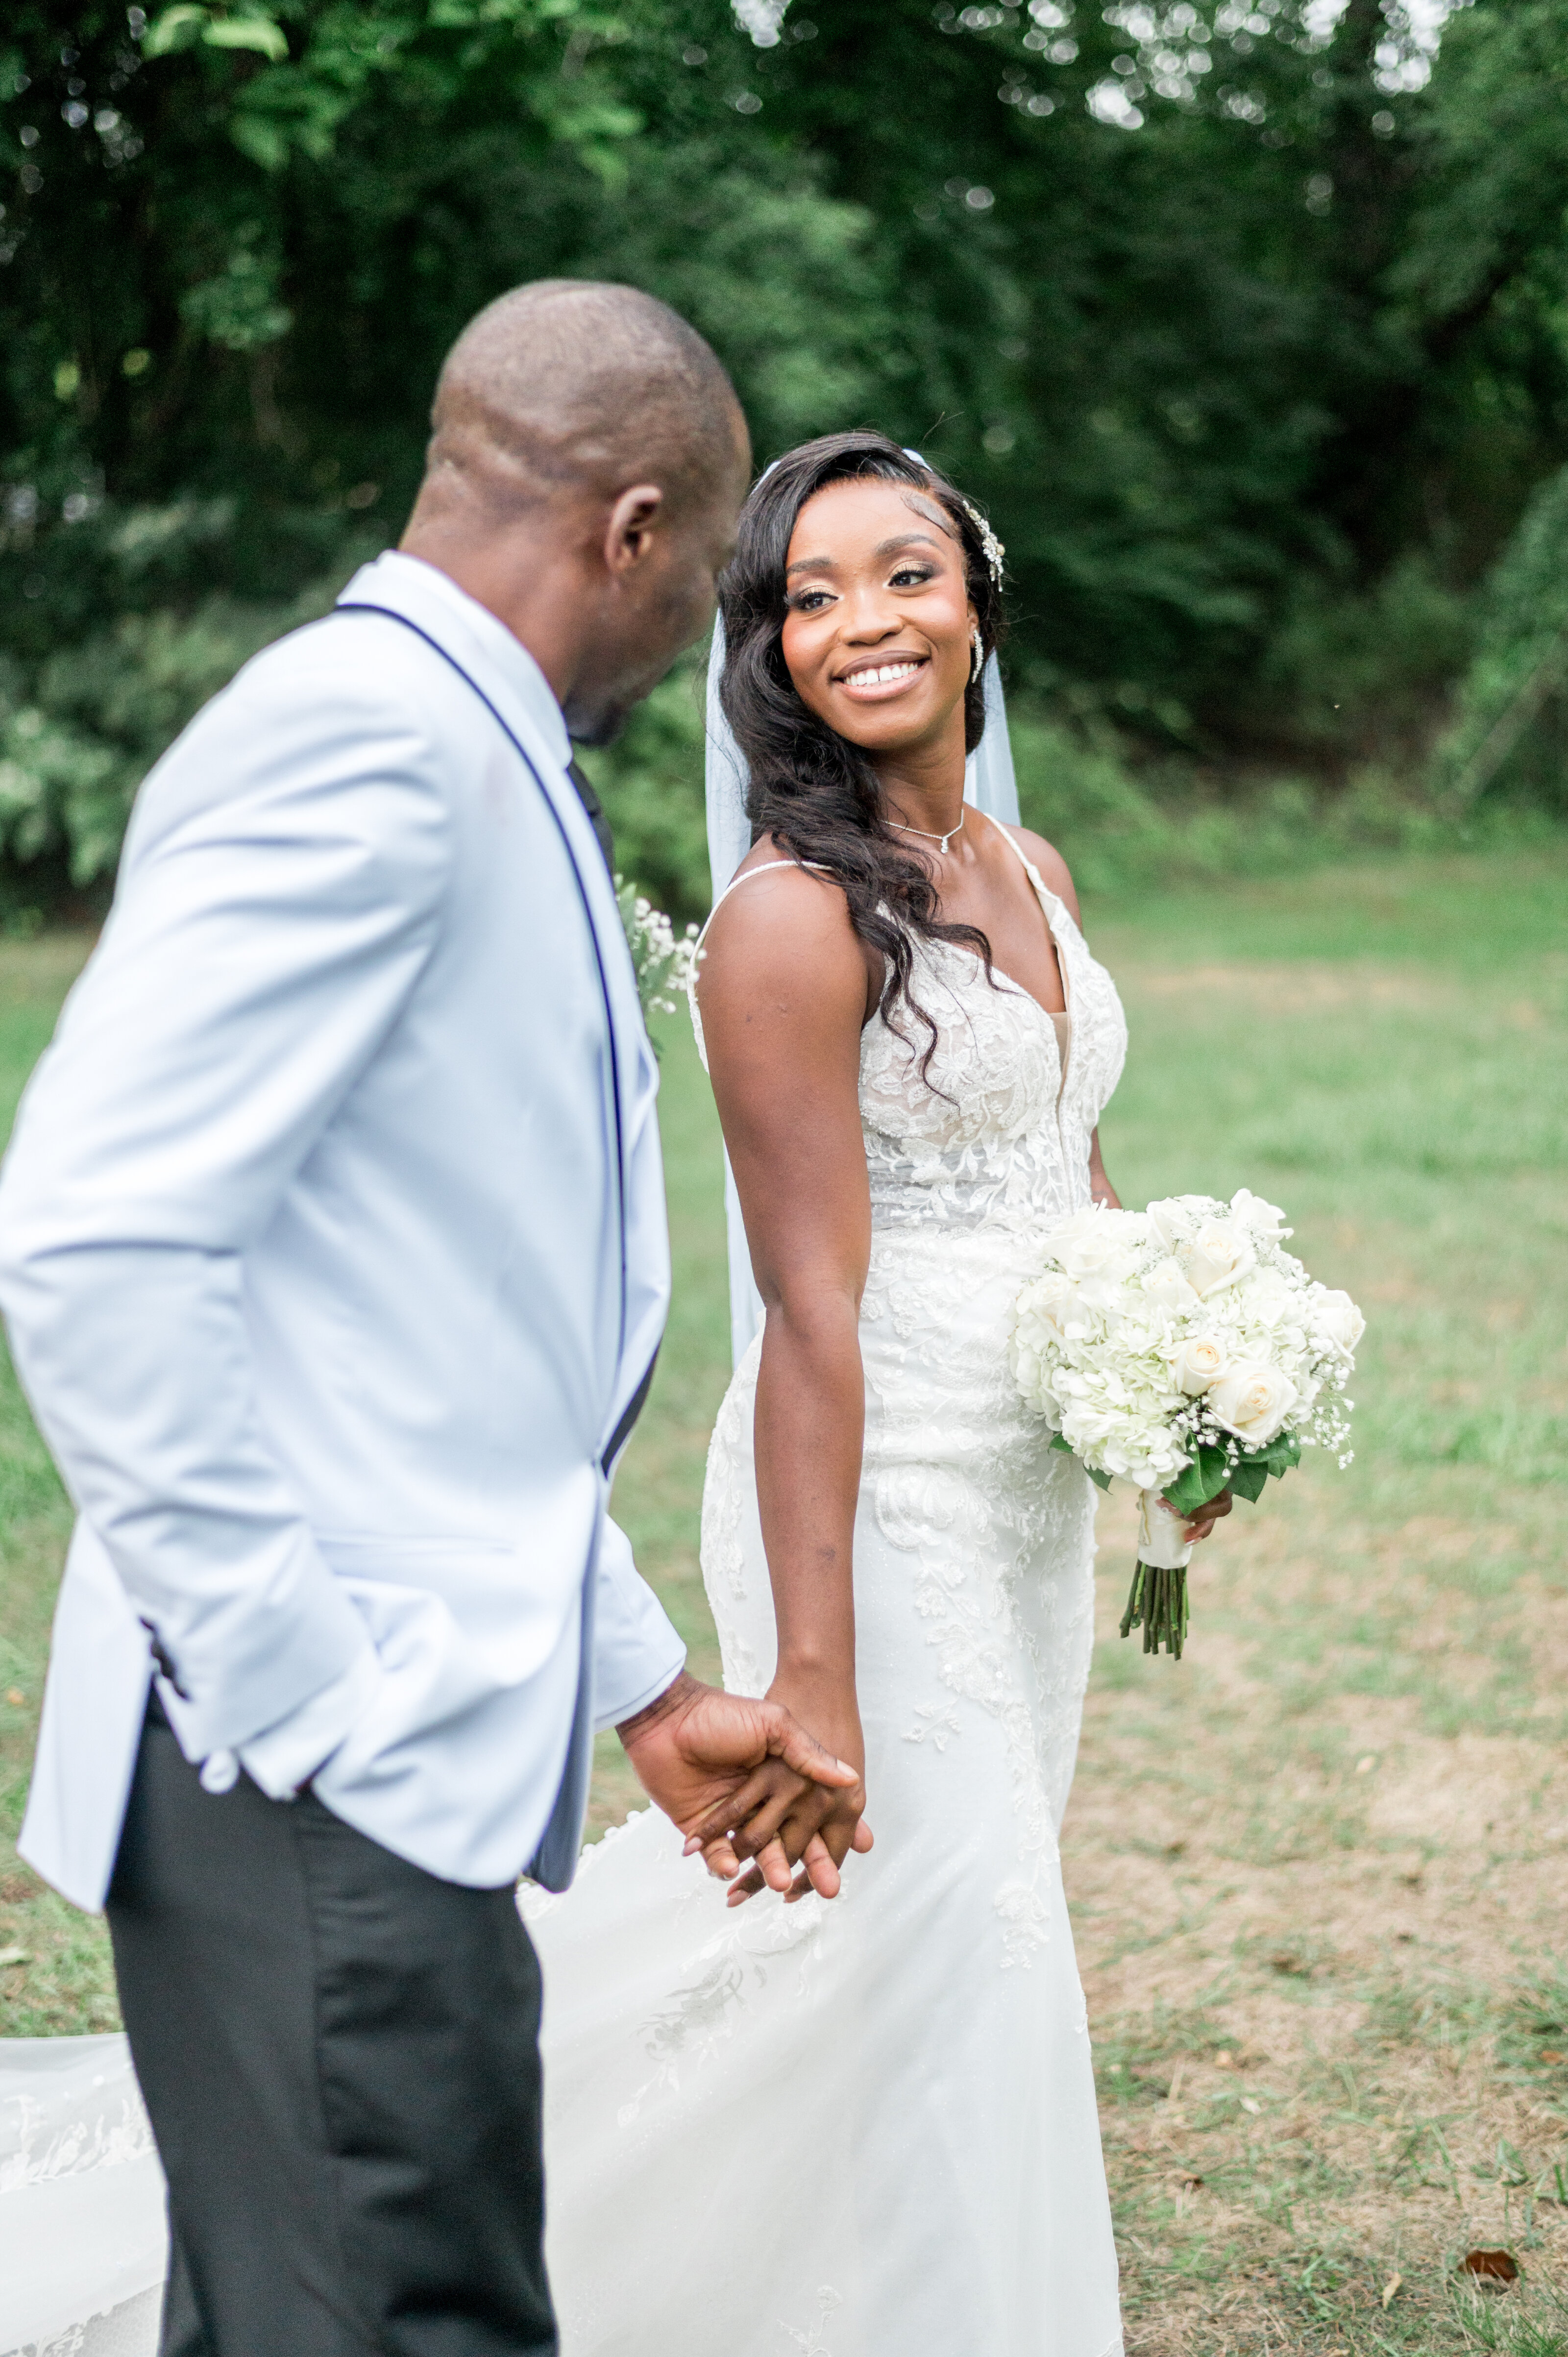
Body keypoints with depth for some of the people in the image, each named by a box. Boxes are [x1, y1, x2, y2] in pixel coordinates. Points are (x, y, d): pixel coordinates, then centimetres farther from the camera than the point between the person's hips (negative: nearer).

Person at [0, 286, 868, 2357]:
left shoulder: (468, 771, 19)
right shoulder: (362, 737, -13)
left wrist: (645, 1687, 25)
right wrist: (303, 1687, -19)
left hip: (399, 1750, 10)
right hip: (328, 1788, -10)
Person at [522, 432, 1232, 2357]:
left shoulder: (1029, 869, 9)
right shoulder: (796, 914, -16)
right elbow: (812, 1312, -21)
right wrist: (812, 1675, -22)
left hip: (1034, 1492, 8)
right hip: (876, 1496, -8)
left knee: (972, 1908, 17)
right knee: (944, 1944, -3)